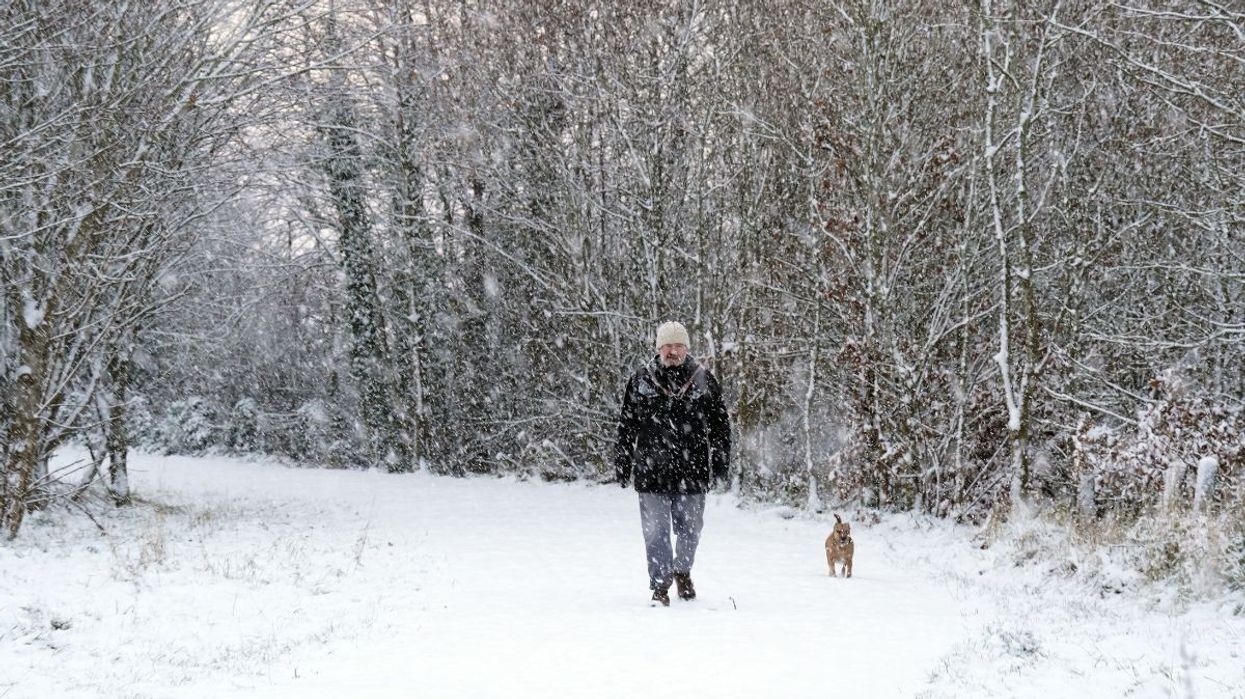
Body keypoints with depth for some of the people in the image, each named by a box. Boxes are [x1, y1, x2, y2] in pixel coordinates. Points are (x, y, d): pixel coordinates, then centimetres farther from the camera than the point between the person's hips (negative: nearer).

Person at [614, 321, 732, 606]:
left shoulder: (704, 380, 4)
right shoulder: (642, 380, 2)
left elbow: (720, 424, 10)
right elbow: (626, 425, 8)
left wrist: (720, 461, 5)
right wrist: (622, 462, 6)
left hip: (692, 472, 1)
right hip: (651, 473, -1)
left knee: (690, 531, 11)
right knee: (656, 533, -1)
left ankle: (682, 572, 37)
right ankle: (660, 586, 8)